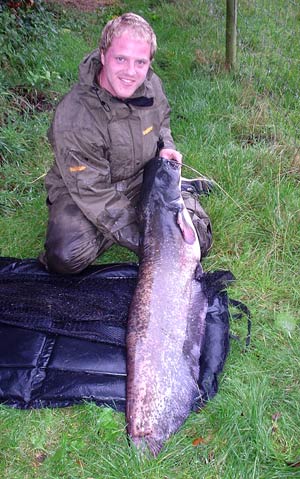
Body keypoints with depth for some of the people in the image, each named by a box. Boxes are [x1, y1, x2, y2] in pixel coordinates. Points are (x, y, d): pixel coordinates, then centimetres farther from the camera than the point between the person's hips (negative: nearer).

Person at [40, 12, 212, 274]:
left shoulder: (151, 84, -9)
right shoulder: (74, 118, -28)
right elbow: (93, 193, -25)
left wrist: (165, 148, -7)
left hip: (145, 179, 4)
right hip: (82, 189, -3)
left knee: (197, 241, -11)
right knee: (66, 256, -30)